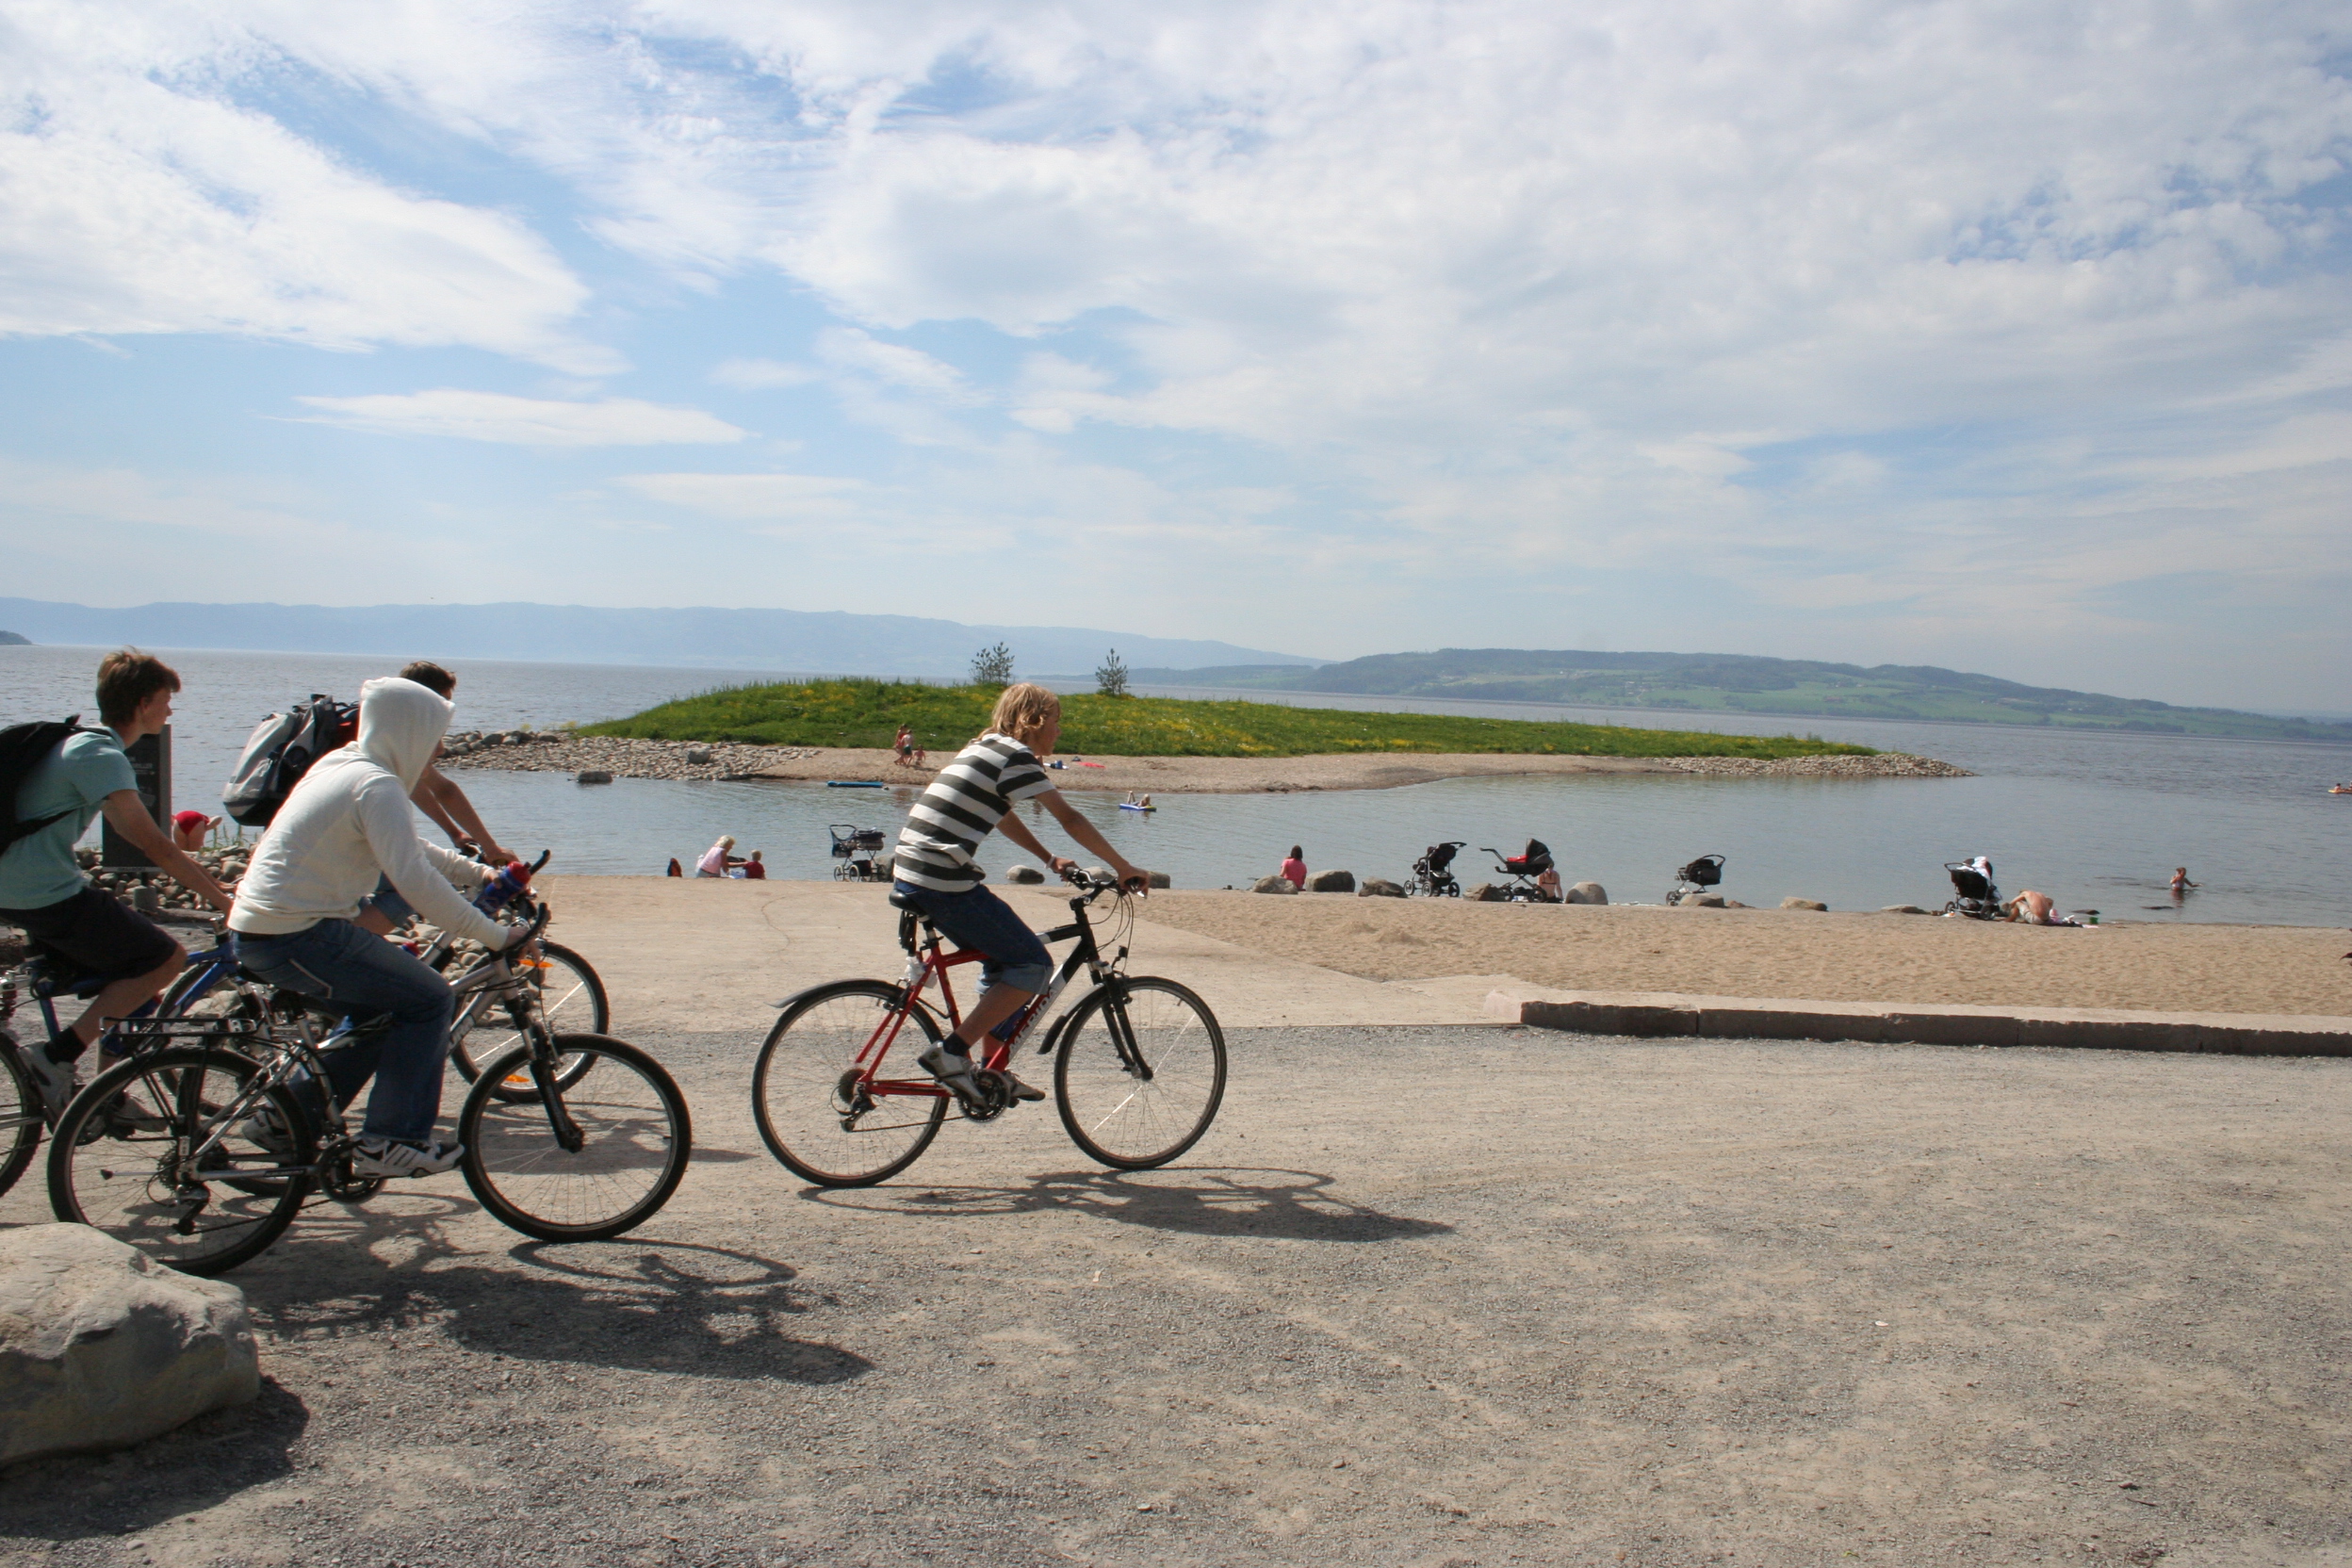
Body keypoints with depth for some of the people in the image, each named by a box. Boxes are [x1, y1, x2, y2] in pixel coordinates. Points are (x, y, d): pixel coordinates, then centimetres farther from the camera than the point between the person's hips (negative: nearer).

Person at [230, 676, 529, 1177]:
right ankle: (390, 1143, -1)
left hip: (257, 928, 10)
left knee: (386, 1006, 22)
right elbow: (414, 878, -26)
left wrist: (478, 872, 17)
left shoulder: (341, 762, 14)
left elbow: (410, 849, 24)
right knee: (429, 1000, -5)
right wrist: (492, 935, -21)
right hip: (297, 936, -10)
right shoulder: (376, 785, -16)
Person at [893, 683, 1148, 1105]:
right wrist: (1124, 868, -2)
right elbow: (1070, 819, -8)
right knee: (1034, 965, -1)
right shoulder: (1016, 755, -8)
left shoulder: (985, 749, 20)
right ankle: (952, 1052, -5)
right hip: (944, 884, -10)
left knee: (1003, 958, 22)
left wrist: (1050, 859, 32)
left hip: (909, 876, 10)